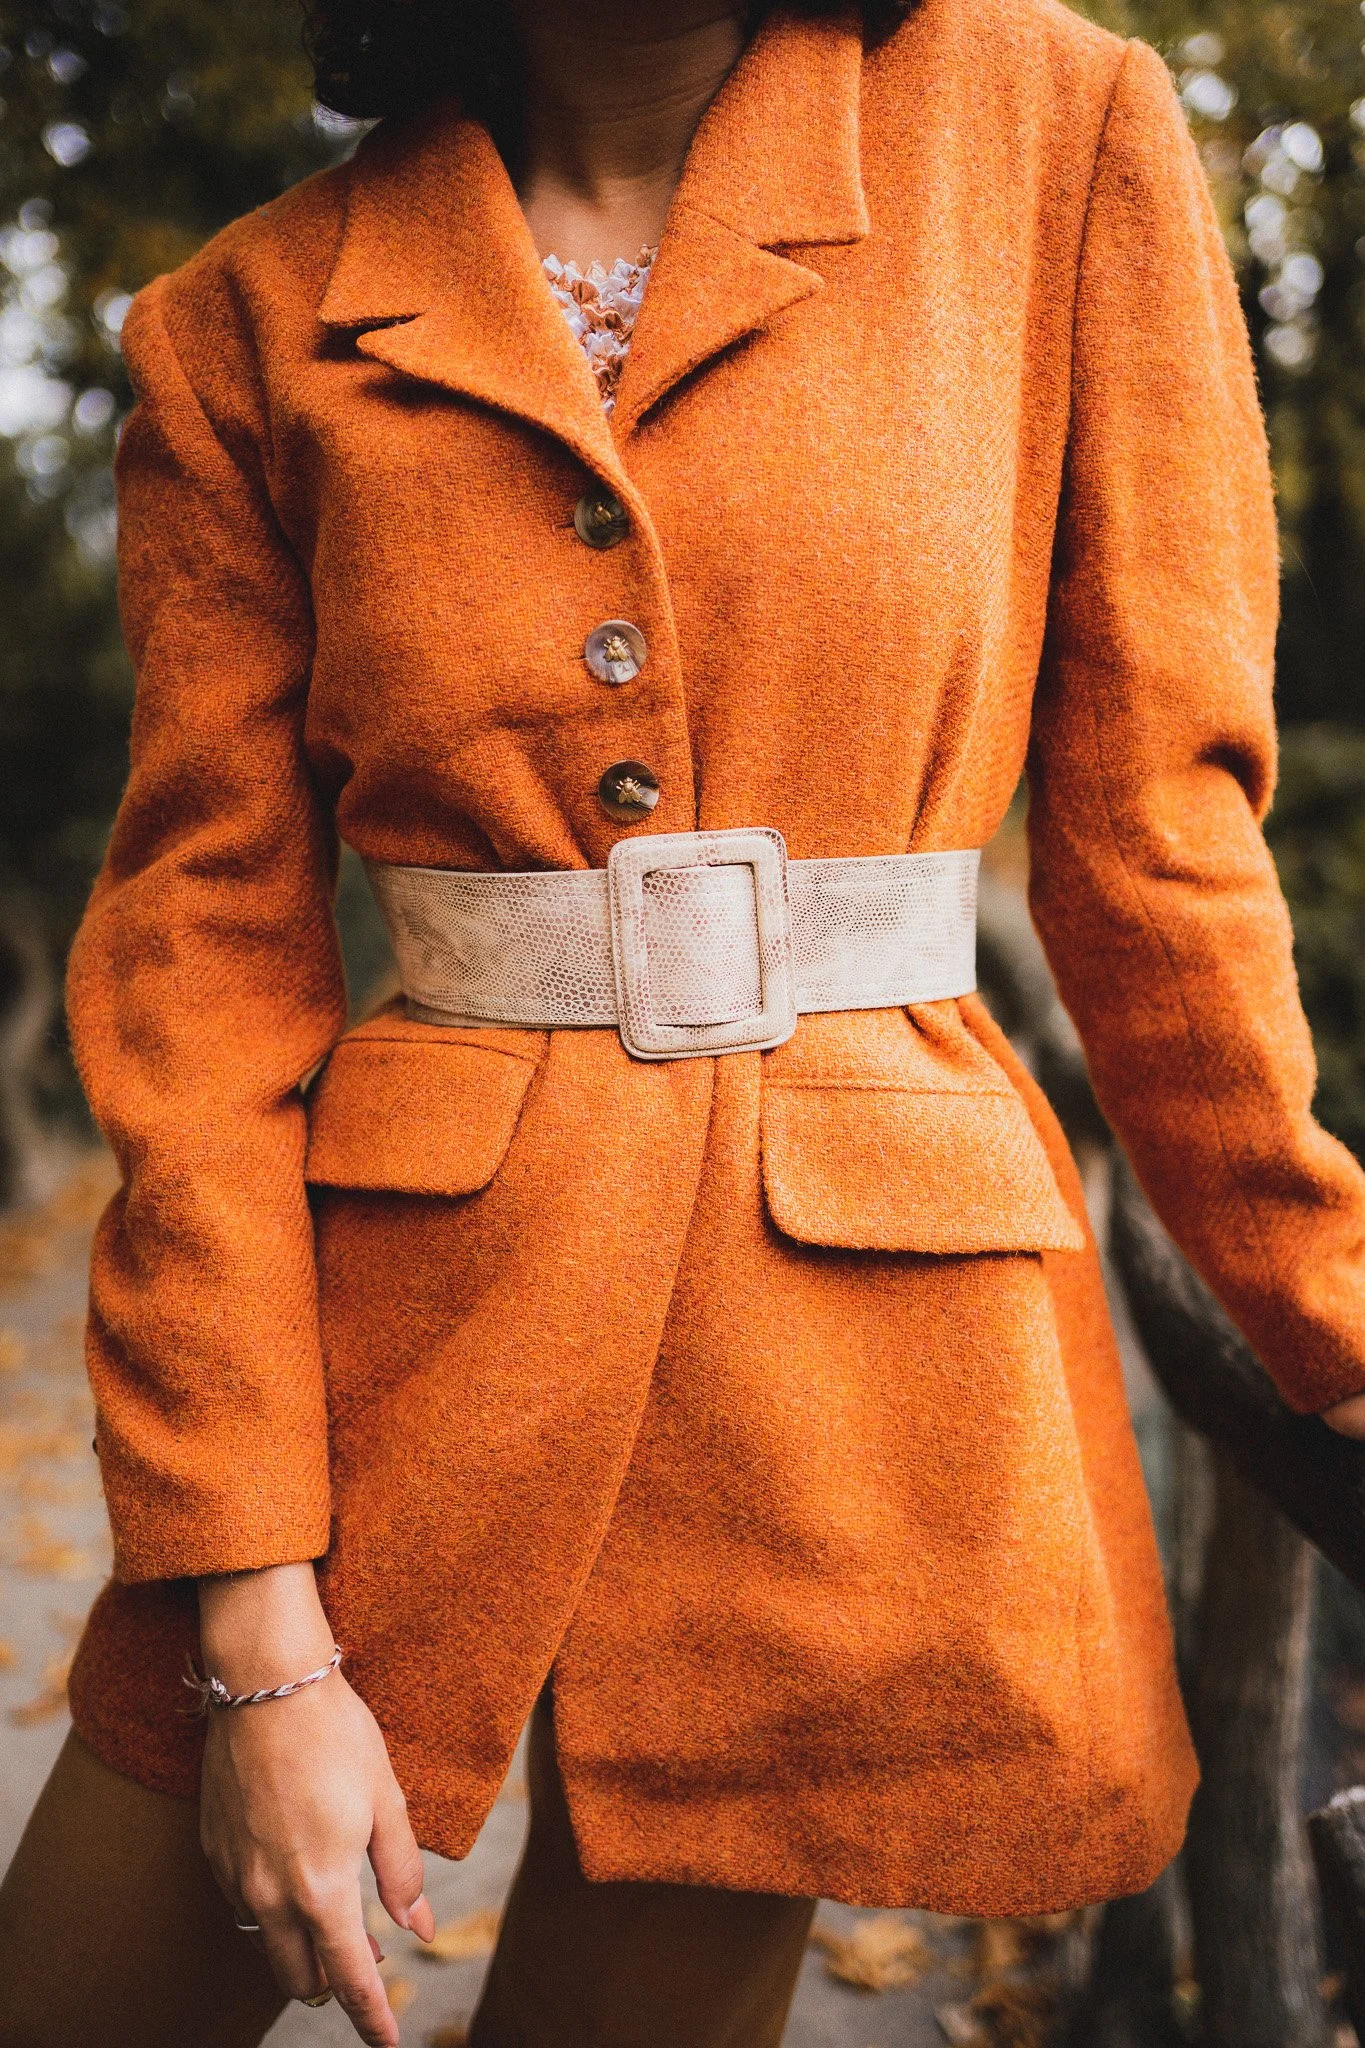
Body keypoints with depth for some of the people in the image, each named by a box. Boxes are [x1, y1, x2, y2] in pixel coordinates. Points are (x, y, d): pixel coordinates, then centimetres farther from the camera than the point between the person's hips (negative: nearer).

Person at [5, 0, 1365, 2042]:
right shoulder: (255, 325, 2)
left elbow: (1155, 823, 3)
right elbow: (207, 956, -2)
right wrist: (260, 1628, -6)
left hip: (854, 1331, 0)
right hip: (396, 1316, 2)